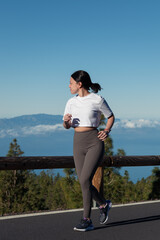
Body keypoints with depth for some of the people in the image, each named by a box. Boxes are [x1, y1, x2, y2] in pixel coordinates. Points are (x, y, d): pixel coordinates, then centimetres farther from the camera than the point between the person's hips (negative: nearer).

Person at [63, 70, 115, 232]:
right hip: (78, 144, 6)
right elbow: (66, 126, 16)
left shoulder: (98, 100, -3)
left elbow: (111, 117, 11)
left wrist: (107, 131, -7)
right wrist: (66, 120, -7)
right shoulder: (71, 102, 10)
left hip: (95, 142, -5)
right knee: (84, 182, 5)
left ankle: (86, 220, -6)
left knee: (85, 180, -16)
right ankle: (103, 204, 32)